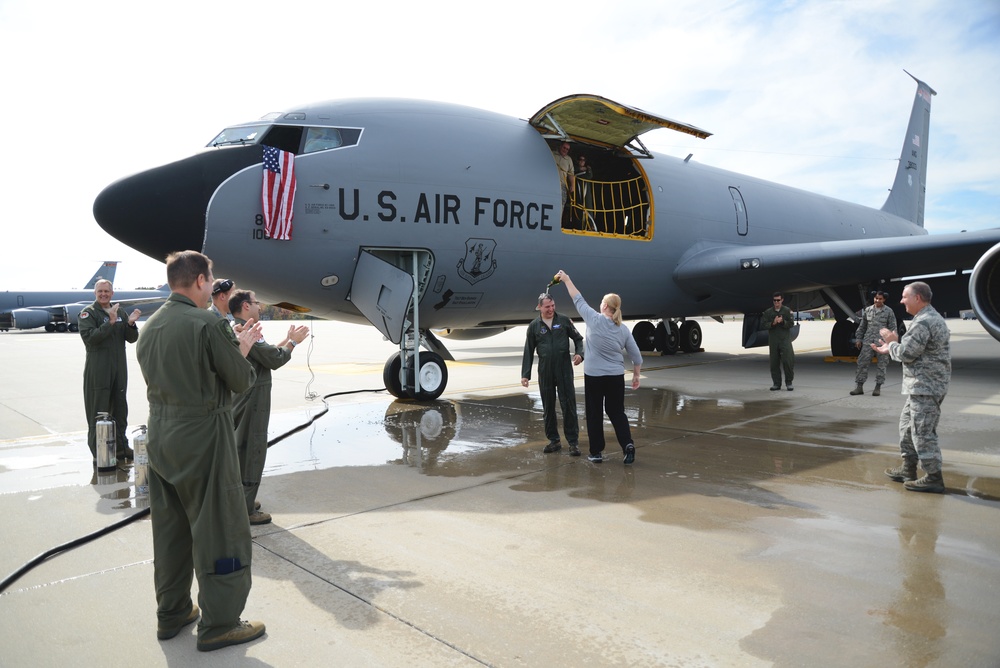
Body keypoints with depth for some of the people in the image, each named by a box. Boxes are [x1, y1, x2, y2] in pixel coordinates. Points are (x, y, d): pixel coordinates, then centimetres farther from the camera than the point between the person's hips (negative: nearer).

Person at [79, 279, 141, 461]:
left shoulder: (120, 312, 12)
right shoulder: (88, 313, -4)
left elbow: (132, 338, 8)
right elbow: (89, 337, -18)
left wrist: (131, 324, -11)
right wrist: (110, 322, -25)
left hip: (119, 369, 6)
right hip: (98, 370, -5)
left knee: (120, 410, 13)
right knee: (98, 413, 0)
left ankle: (120, 447, 24)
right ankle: (98, 453, 7)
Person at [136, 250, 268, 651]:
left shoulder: (150, 327, 7)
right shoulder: (208, 324, -17)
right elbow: (241, 381, -12)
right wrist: (244, 346, 6)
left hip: (160, 435, 8)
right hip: (203, 438, -8)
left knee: (169, 528, 18)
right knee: (219, 531, 3)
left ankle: (171, 613, 32)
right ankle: (218, 624, 13)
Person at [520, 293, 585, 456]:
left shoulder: (564, 321, 1)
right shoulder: (534, 326, 3)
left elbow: (578, 338, 9)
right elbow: (528, 352, 5)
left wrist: (579, 353, -11)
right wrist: (525, 374, 2)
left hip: (564, 371, -2)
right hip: (545, 373, 2)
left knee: (569, 406, -2)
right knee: (548, 408, 9)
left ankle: (573, 441, 6)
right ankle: (554, 441, 21)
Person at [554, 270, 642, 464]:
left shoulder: (595, 320, -10)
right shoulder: (624, 329, 2)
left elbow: (578, 300, 0)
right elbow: (636, 356, 6)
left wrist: (567, 280, 11)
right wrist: (636, 375, 18)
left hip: (594, 376, -3)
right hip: (616, 376, 3)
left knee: (594, 414, 7)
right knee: (617, 412, 13)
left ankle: (596, 452, 11)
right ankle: (628, 444, -3)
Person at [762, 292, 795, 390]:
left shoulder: (787, 311, 4)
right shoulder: (768, 312, 8)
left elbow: (791, 323, -2)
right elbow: (763, 324, 1)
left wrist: (782, 321, -18)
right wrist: (773, 323, -15)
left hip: (785, 339, -2)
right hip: (773, 340, 2)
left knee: (787, 360, -10)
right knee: (774, 362, 5)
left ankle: (789, 382, 3)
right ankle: (776, 383, 14)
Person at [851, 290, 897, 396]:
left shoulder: (888, 311, 0)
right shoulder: (868, 310, 9)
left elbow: (892, 328, -1)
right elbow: (862, 326, 15)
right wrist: (859, 338, 12)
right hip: (868, 341, 3)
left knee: (881, 365, 3)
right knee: (862, 363, -2)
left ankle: (878, 387, 11)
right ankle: (859, 386, 1)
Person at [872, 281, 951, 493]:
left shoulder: (923, 322, -19)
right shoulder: (931, 318, 17)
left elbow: (906, 354, -19)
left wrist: (892, 342, -1)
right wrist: (889, 349, 17)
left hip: (925, 386, -11)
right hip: (923, 385, 11)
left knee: (922, 431, -6)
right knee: (907, 426, 18)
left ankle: (933, 478, 1)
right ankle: (908, 469, 26)